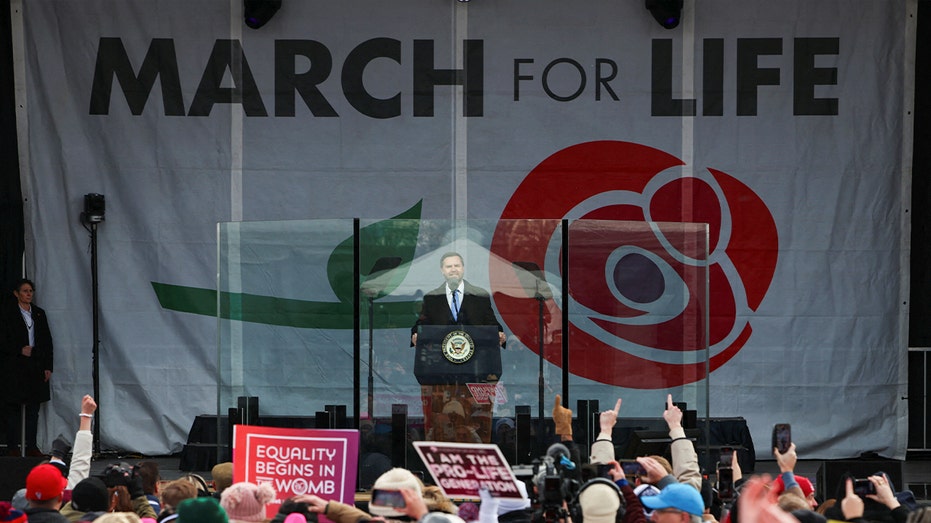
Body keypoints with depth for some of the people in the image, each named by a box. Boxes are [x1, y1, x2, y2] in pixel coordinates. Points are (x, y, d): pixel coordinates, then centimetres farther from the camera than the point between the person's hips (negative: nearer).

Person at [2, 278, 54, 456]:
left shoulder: (39, 314, 12)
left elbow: (47, 341, 12)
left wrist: (47, 366, 6)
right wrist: (20, 350, -16)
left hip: (36, 367, 4)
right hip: (15, 367, -4)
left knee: (33, 407, 4)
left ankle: (31, 445, 8)